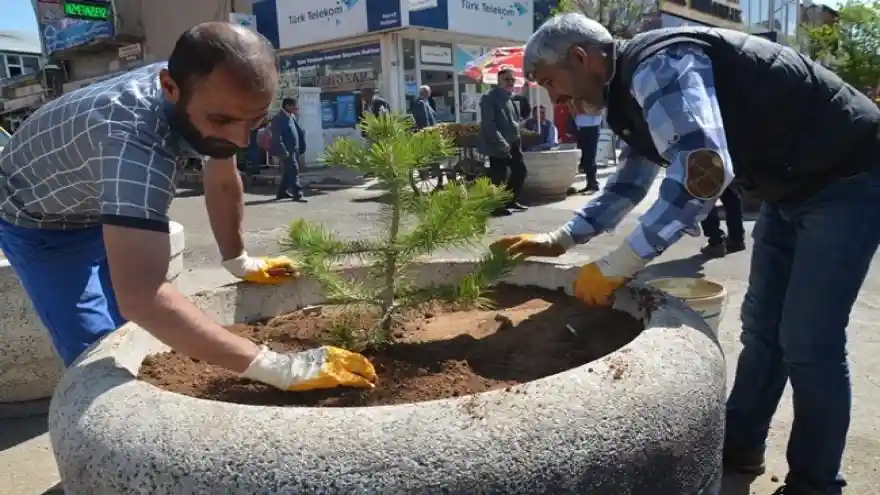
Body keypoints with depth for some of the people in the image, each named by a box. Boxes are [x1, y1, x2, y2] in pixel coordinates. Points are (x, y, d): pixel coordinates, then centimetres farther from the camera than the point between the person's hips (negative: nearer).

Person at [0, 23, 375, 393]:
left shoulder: (208, 98, -22)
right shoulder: (134, 135, -46)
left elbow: (223, 181, -4)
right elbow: (139, 296, -56)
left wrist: (238, 262, 2)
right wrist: (279, 369, -59)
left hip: (104, 210, 6)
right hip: (37, 221, -6)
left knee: (135, 335, 12)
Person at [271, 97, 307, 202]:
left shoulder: (292, 116, 14)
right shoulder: (278, 118, -13)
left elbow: (299, 132, 21)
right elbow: (277, 137, -19)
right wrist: (283, 151, -24)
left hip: (294, 149, 9)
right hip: (286, 150, -9)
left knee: (288, 172, 14)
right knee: (293, 170, -13)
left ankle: (282, 192, 24)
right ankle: (297, 194, -13)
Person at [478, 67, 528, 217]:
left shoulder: (509, 97, 17)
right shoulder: (489, 97, -11)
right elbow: (488, 124, -19)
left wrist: (516, 139, 15)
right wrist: (501, 142, -24)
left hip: (512, 143, 9)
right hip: (497, 145, -9)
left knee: (520, 170, 13)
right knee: (498, 175, -6)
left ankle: (510, 200, 26)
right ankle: (497, 205, 5)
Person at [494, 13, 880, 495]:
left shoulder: (657, 64, -25)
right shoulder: (635, 87, 6)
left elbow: (705, 172, -39)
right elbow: (630, 182, 17)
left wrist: (614, 267, -32)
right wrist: (560, 240, 9)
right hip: (793, 183, 10)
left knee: (808, 340, -7)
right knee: (761, 323, 13)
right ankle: (740, 445, 28)